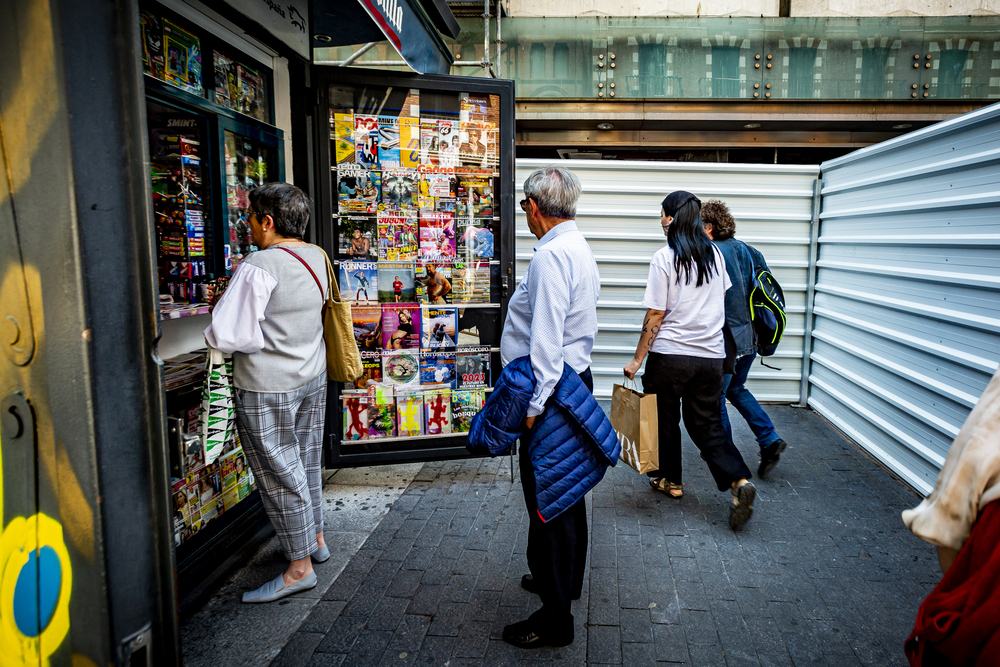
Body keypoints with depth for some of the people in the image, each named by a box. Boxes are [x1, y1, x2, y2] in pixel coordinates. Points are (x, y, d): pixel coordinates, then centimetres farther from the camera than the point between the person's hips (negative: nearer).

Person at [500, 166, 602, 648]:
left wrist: (536, 403, -24)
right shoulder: (579, 248, 14)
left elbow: (547, 337, -25)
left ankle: (554, 618, 12)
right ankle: (567, 579, 42)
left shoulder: (551, 254, -19)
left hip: (551, 391, -11)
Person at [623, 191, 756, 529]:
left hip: (669, 354, -5)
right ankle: (739, 479, -5)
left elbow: (655, 315, -13)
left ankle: (669, 479, 31)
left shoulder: (664, 258, -12)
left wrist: (637, 359, -6)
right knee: (707, 423, 12)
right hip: (711, 355, 5)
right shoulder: (714, 254, 4)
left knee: (664, 419, 15)